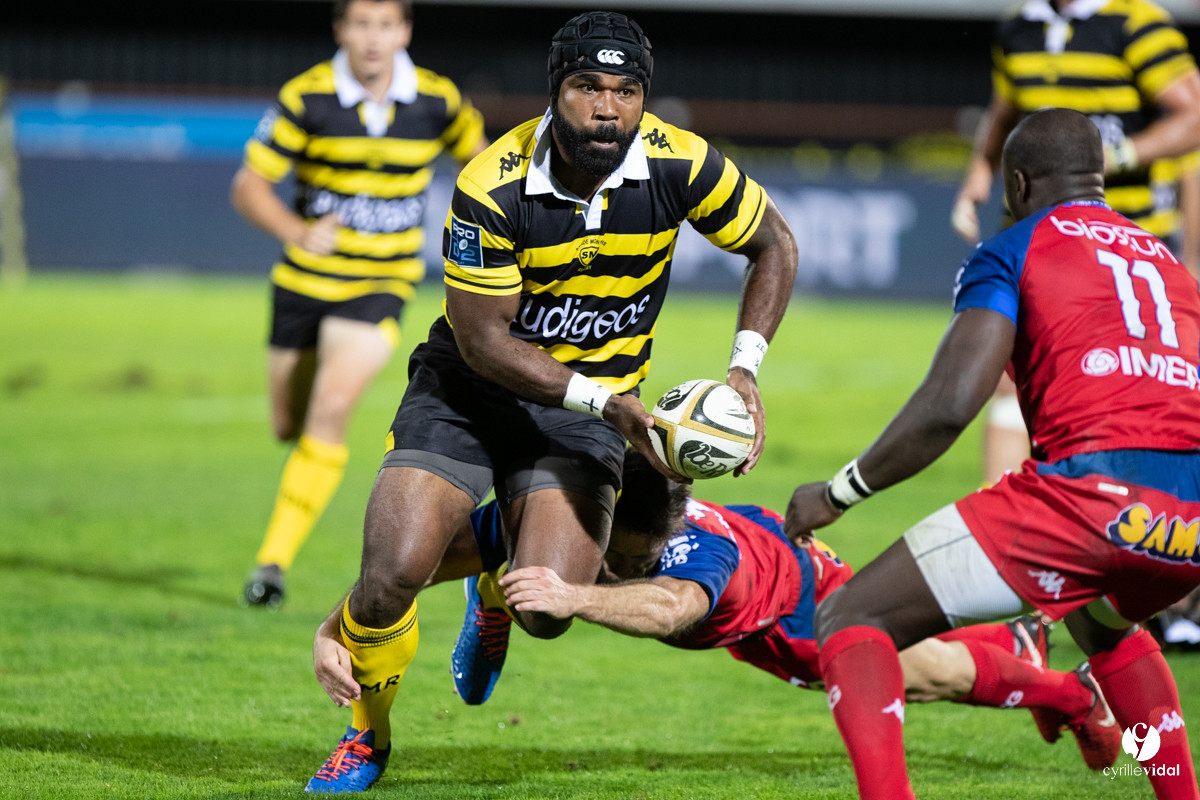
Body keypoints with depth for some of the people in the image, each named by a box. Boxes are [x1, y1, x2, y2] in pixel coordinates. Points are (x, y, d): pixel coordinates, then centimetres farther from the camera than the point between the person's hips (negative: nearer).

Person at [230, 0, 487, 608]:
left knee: (331, 408, -22)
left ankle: (274, 560, -18)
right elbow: (248, 186, -9)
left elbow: (474, 150, 13)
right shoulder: (305, 99, -12)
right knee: (289, 426, 10)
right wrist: (297, 231, -26)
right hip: (305, 280, 1)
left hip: (382, 284, -1)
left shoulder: (436, 101, -8)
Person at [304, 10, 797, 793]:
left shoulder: (679, 164, -16)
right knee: (394, 573, -19)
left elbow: (775, 246, 1)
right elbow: (483, 339, -18)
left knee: (546, 610, -17)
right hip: (473, 385, -1)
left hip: (590, 406, 2)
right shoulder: (492, 187, -23)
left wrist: (745, 368, -11)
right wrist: (602, 401, -27)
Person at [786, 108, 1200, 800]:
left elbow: (950, 406, -2)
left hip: (1098, 485, -7)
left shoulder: (1012, 252, 10)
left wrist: (838, 493, 8)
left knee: (851, 622, 2)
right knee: (1104, 621, 42)